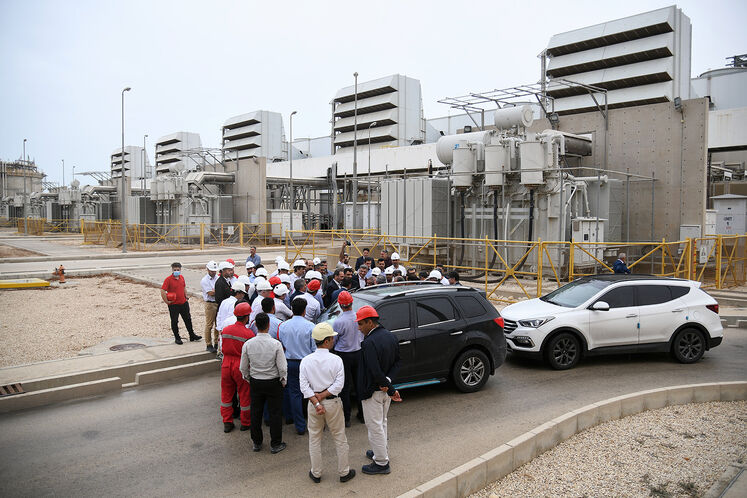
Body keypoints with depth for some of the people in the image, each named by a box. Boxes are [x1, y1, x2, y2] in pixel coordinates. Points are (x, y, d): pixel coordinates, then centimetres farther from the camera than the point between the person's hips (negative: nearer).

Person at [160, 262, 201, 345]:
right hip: (173, 305, -6)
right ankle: (177, 338, 17)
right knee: (174, 322, 5)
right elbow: (162, 291, -19)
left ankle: (192, 336, 25)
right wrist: (166, 301, -16)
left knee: (188, 319, 14)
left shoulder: (181, 277, 6)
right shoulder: (168, 279, -14)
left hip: (184, 303, 6)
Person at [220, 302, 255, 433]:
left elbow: (222, 348, 9)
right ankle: (246, 423, 24)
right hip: (241, 367, -4)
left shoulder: (225, 330, -2)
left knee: (226, 394, 17)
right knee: (244, 395, 11)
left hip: (226, 365, 4)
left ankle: (227, 423, 25)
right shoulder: (249, 333, -17)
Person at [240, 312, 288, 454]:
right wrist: (283, 381, 3)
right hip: (273, 382, -3)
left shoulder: (247, 344, -11)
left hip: (255, 382, 3)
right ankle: (275, 444, 20)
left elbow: (243, 368, 0)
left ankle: (256, 443, 31)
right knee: (275, 413, 11)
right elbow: (282, 368, -15)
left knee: (255, 412, 17)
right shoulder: (276, 344, -19)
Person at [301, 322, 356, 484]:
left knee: (314, 439, 17)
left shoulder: (306, 361, -6)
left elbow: (304, 386, -11)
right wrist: (322, 396, -13)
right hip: (333, 404, -2)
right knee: (340, 439, 13)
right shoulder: (336, 360, -13)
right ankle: (344, 472, 24)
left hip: (313, 404, 2)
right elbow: (339, 384, -18)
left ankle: (316, 473, 27)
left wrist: (316, 402, -12)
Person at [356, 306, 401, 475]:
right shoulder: (390, 336, 1)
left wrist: (391, 389, -18)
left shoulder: (369, 342, -26)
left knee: (375, 427, 5)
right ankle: (382, 452, 39)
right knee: (381, 423, 24)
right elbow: (397, 362, 4)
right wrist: (388, 381, -8)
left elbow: (375, 372, -29)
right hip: (385, 390, 9)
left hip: (373, 391, -8)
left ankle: (381, 463, 16)